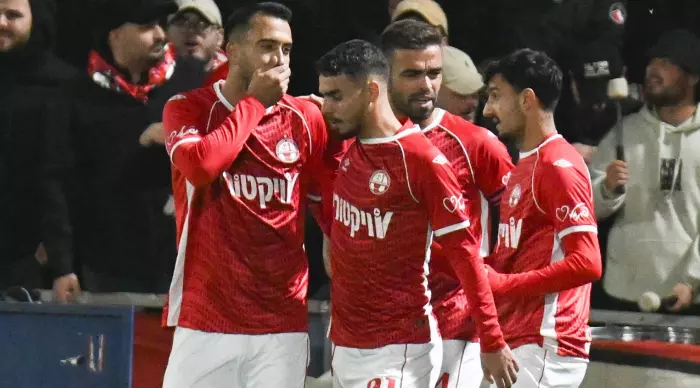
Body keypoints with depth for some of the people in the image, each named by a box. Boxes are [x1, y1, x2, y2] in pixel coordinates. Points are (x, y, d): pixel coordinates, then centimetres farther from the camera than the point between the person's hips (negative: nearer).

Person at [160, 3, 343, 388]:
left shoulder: (305, 119, 7)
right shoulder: (188, 108, 1)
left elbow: (336, 210, 12)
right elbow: (199, 165, -20)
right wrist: (253, 102, -10)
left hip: (283, 325, 2)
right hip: (205, 319, -2)